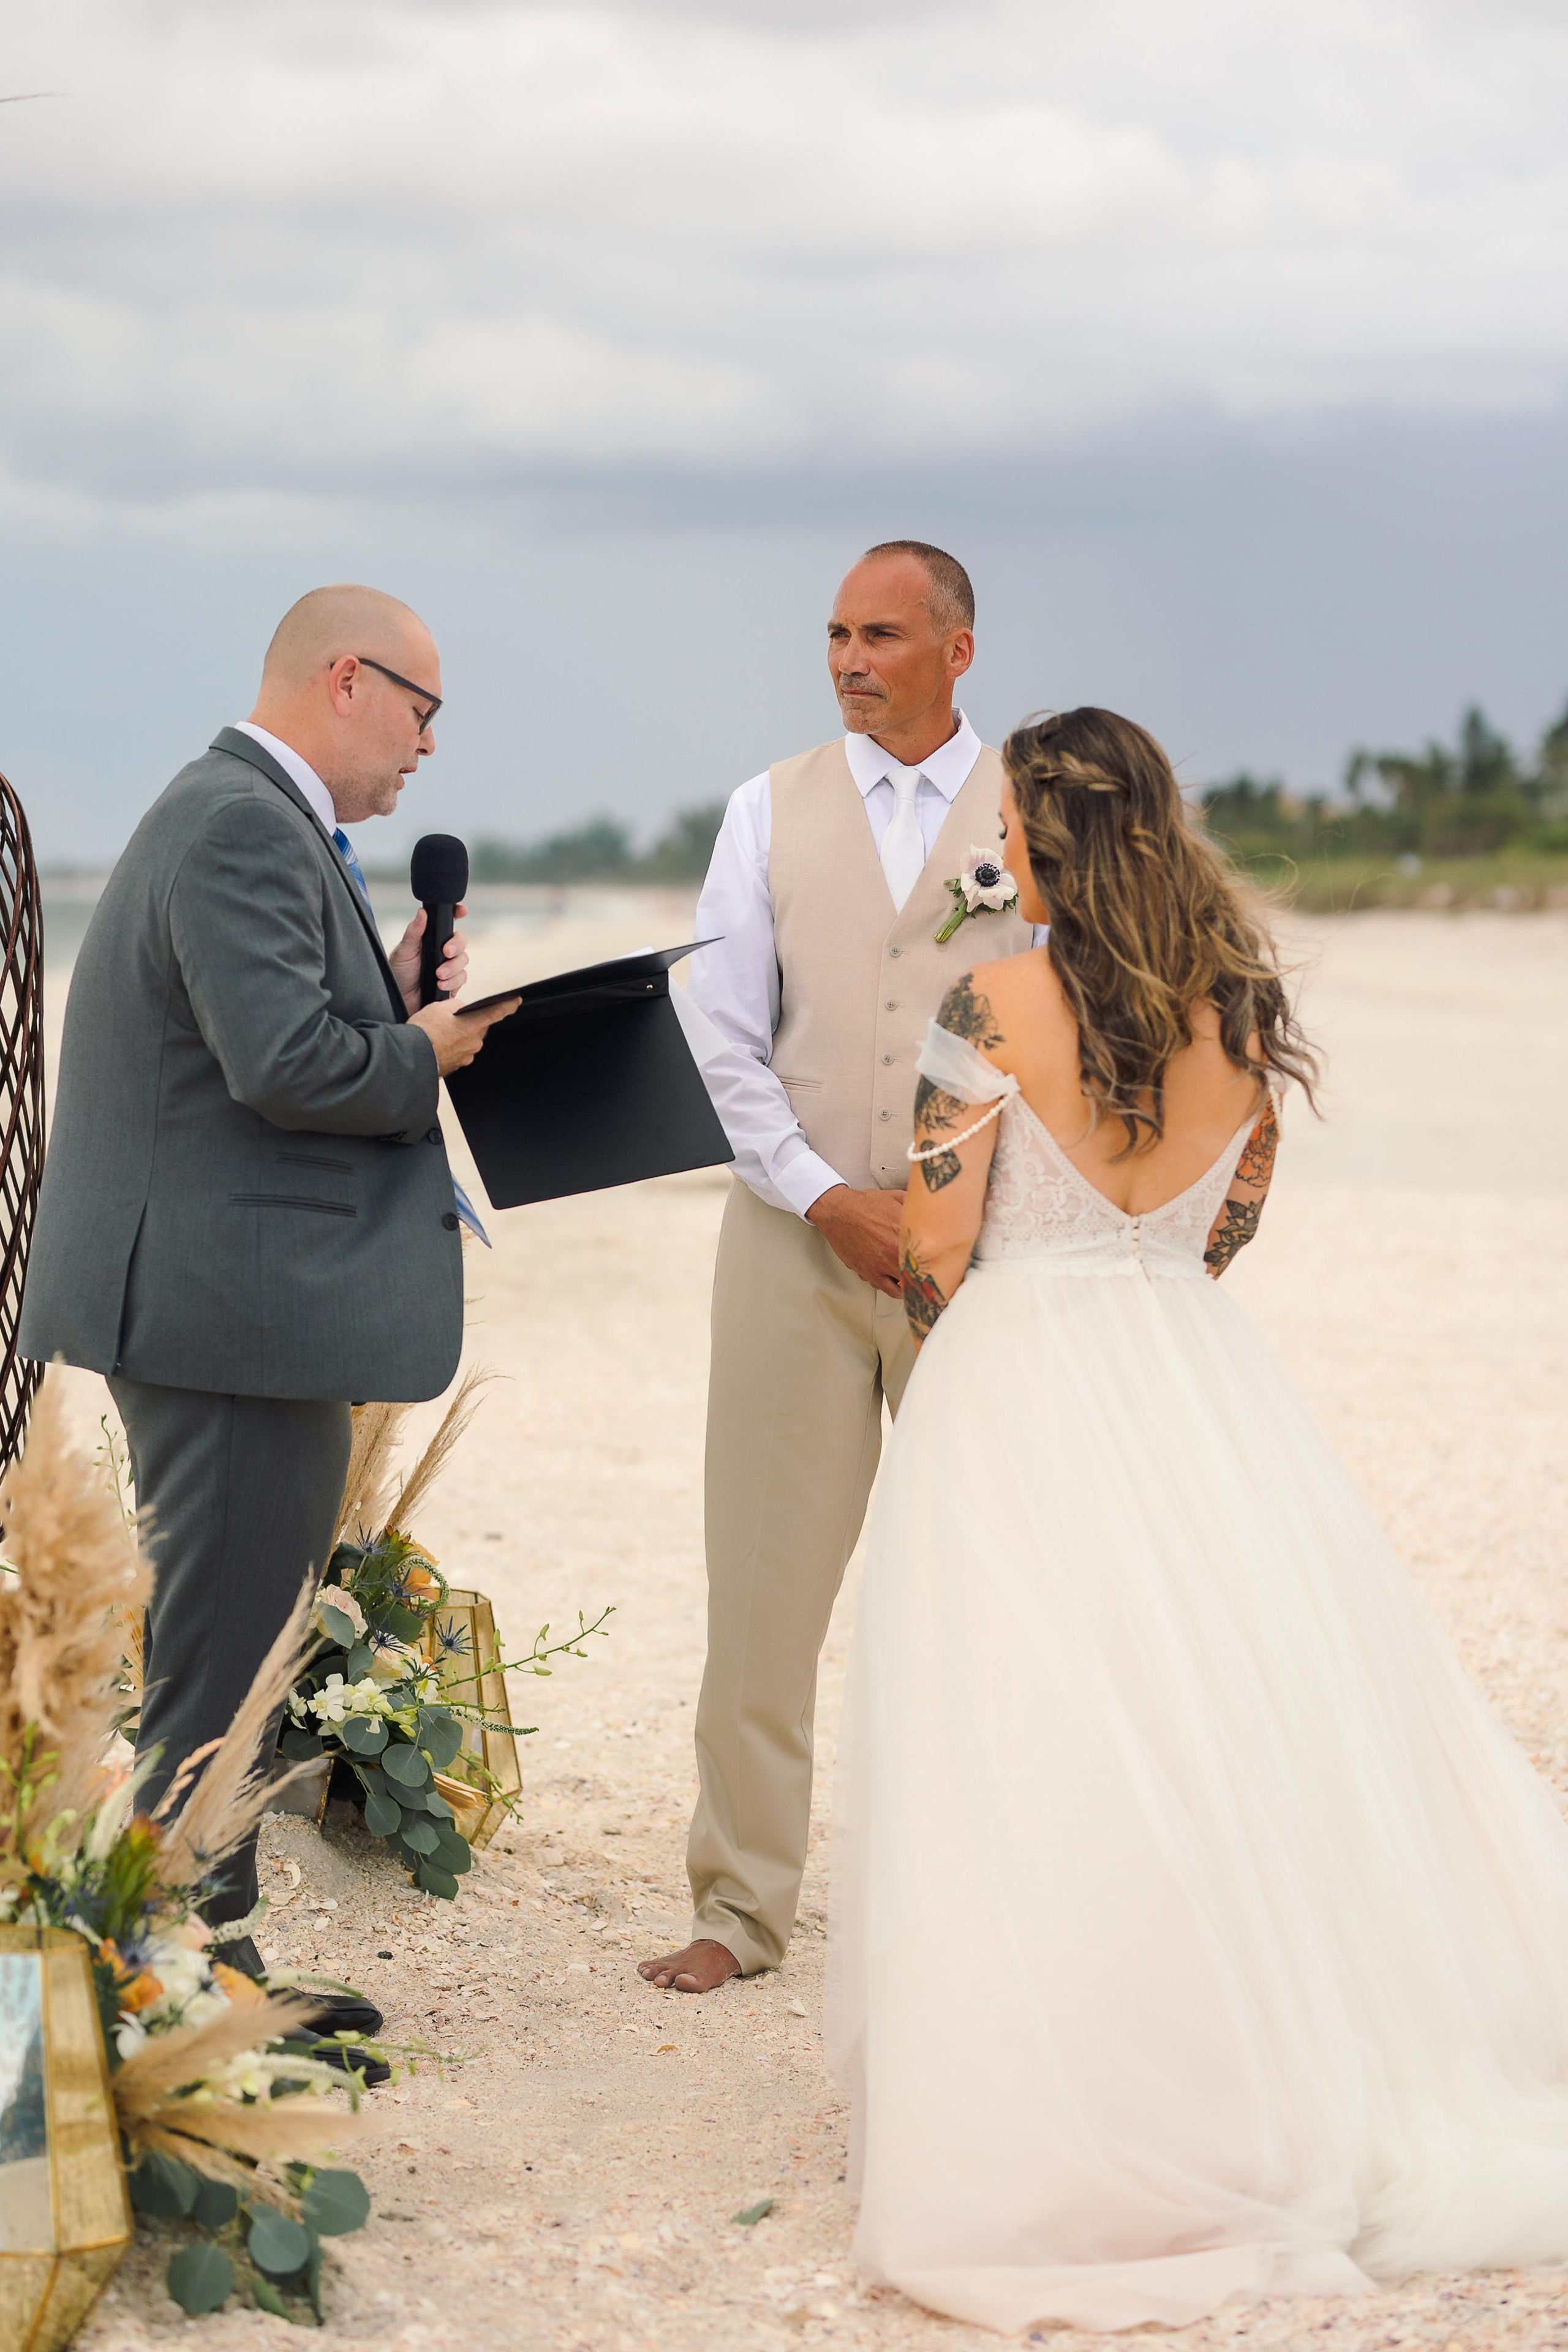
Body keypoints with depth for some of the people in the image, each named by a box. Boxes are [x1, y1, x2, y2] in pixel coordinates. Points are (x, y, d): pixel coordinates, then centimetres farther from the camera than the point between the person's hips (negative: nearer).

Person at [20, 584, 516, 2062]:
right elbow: (287, 1066, -26)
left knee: (222, 1653, 16)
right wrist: (426, 1052, -9)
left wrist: (394, 998, 5)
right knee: (221, 1663, -3)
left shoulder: (243, 816, 18)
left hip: (224, 1305, 11)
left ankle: (196, 1960, 25)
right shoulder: (247, 829, -16)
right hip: (235, 1313, -11)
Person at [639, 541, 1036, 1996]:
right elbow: (720, 1041, 2)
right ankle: (742, 1908, 11)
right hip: (792, 1238, 1)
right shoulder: (771, 811, 7)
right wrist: (827, 1198, -9)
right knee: (764, 1587, 1)